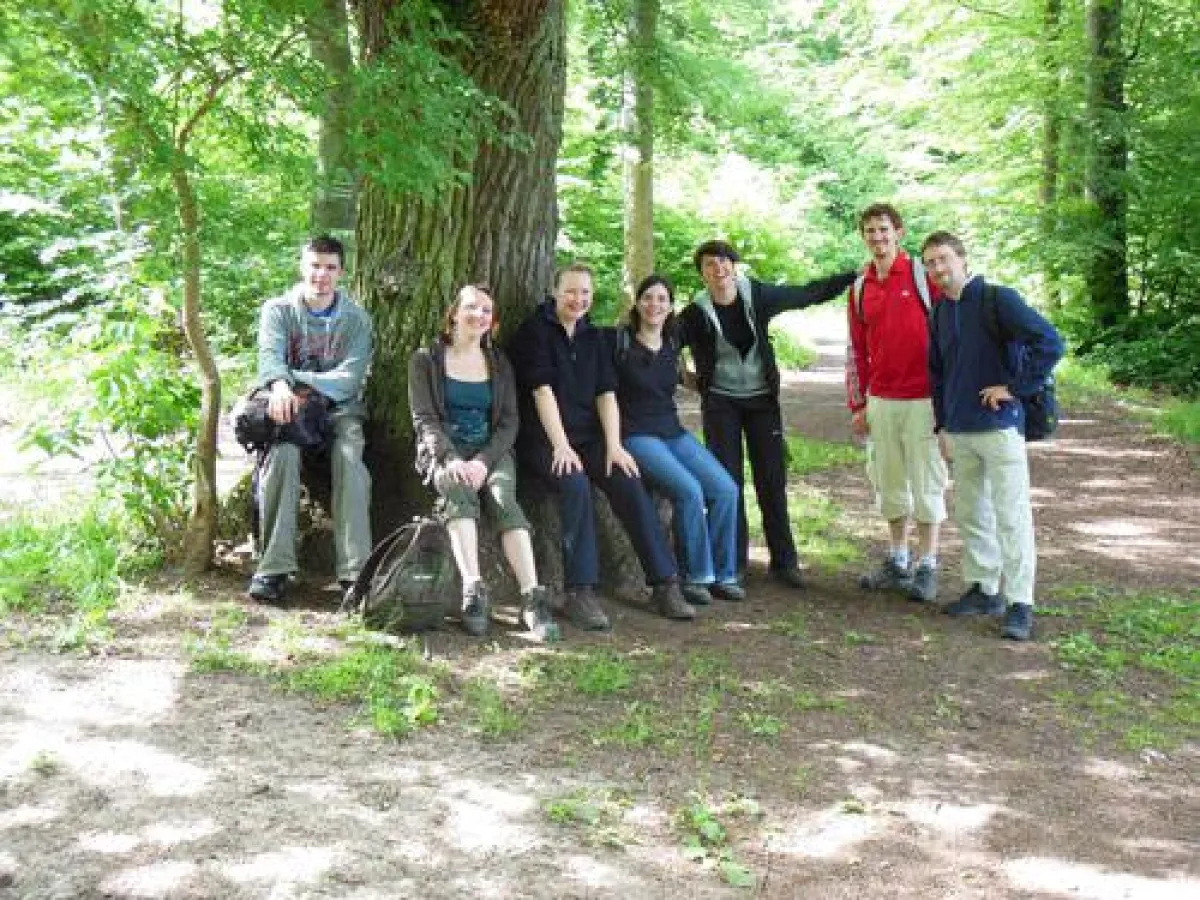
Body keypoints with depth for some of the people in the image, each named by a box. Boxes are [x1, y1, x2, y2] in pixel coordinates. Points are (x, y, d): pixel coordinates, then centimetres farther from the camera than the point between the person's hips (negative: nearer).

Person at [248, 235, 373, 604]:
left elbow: (350, 378, -7)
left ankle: (355, 571, -35)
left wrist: (296, 380, -20)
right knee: (283, 452, -33)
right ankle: (274, 567, -31)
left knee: (350, 456, -32)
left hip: (340, 408, 0)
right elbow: (270, 355, -14)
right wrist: (279, 385, -38)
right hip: (290, 406, 0)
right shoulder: (278, 310, 7)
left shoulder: (356, 318, 7)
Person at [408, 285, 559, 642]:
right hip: (443, 451, -1)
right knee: (459, 490, -36)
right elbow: (423, 418, -1)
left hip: (491, 451, 2)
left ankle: (532, 597, -44)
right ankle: (473, 591, -47)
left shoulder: (499, 364, 16)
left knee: (504, 497, -30)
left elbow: (508, 422, 6)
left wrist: (483, 461, -14)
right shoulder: (426, 360, 9)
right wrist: (450, 459, -20)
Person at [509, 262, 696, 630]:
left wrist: (614, 445, -9)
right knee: (575, 483, -33)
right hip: (543, 439, -5)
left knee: (629, 483, -20)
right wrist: (561, 446, -22)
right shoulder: (535, 330, -2)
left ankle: (666, 585, -16)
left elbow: (607, 393, 5)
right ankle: (579, 593, -29)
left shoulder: (593, 337, 15)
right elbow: (542, 389, -13)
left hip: (588, 436, 5)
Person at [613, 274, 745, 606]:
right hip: (636, 435, -6)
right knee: (689, 491, -27)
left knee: (726, 489, -11)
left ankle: (722, 575, 2)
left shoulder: (672, 343, 12)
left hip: (674, 432, 6)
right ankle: (695, 576, -10)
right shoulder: (621, 340, -5)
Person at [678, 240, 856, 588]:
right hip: (720, 403, -1)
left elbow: (808, 293, 6)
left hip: (762, 399, 2)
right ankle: (733, 562, 10)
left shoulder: (757, 295, -5)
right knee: (727, 481, -1)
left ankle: (784, 561, 13)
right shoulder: (695, 313, -10)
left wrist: (856, 276, 8)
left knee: (772, 480, 4)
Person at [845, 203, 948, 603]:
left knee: (927, 484, 1)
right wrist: (857, 405, 12)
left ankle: (927, 567, 10)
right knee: (889, 483, 12)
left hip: (923, 399, -5)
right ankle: (896, 562, 24)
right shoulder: (860, 288, 10)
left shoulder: (923, 274, -5)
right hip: (880, 402, 5)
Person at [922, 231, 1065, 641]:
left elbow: (1050, 343, -18)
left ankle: (1020, 605, -1)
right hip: (960, 433, 7)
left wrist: (1014, 388, -16)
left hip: (999, 427, -7)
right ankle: (983, 590, 25)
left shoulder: (998, 299, -10)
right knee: (970, 514, 13)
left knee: (1011, 515, -5)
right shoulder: (940, 313, 11)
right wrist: (942, 425, 17)